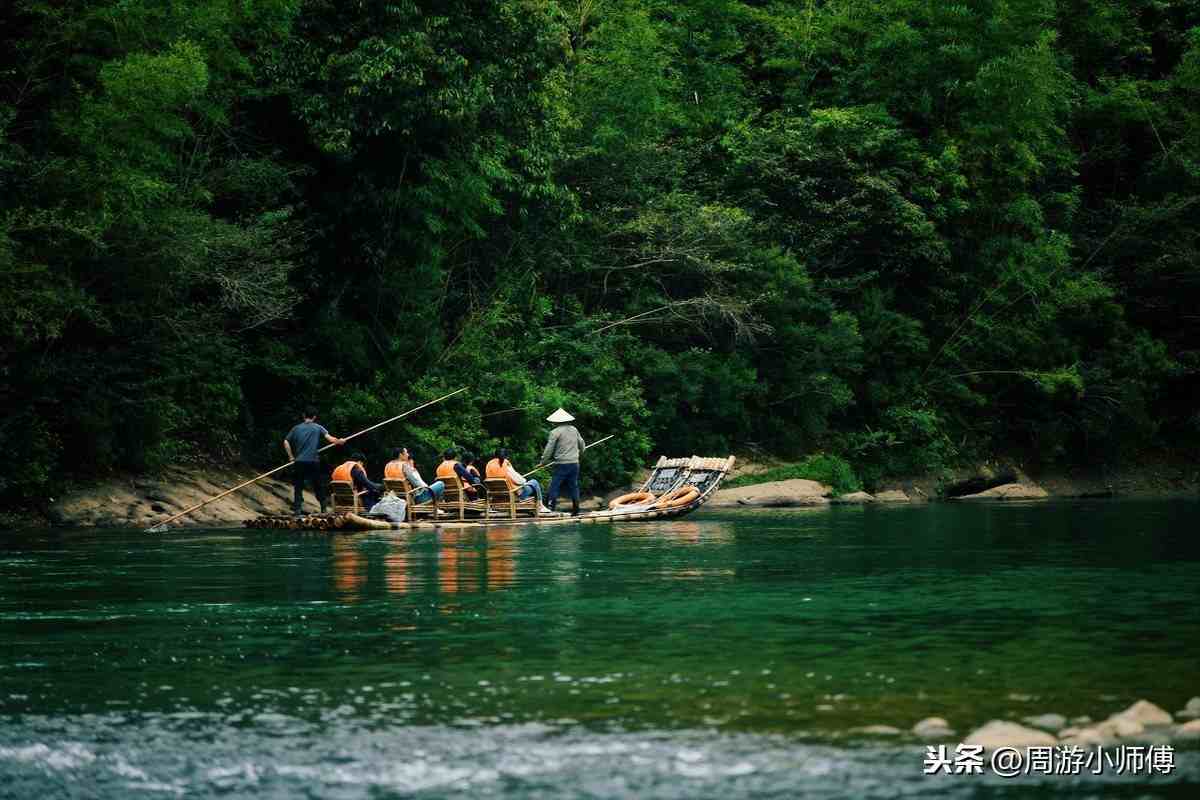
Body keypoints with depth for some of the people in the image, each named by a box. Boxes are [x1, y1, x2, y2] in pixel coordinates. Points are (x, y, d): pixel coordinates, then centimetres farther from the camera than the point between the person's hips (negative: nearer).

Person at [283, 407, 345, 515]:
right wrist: (340, 441, 10)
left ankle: (297, 509, -2)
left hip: (299, 462, 1)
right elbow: (330, 438, -7)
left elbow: (286, 442, 3)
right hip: (314, 461, -1)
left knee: (298, 486, 5)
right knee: (318, 486, 10)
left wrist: (291, 457, 9)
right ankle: (323, 508, 12)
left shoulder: (296, 428, 6)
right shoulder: (318, 428, 1)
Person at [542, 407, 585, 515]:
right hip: (574, 463, 5)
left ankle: (551, 506, -9)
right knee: (573, 486, 10)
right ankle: (576, 510, 11)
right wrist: (580, 453, 41)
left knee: (555, 486, -1)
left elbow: (549, 449, -7)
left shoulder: (555, 432, -7)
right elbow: (582, 444, 21)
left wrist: (543, 460, 6)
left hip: (562, 464, -5)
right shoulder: (574, 430, 10)